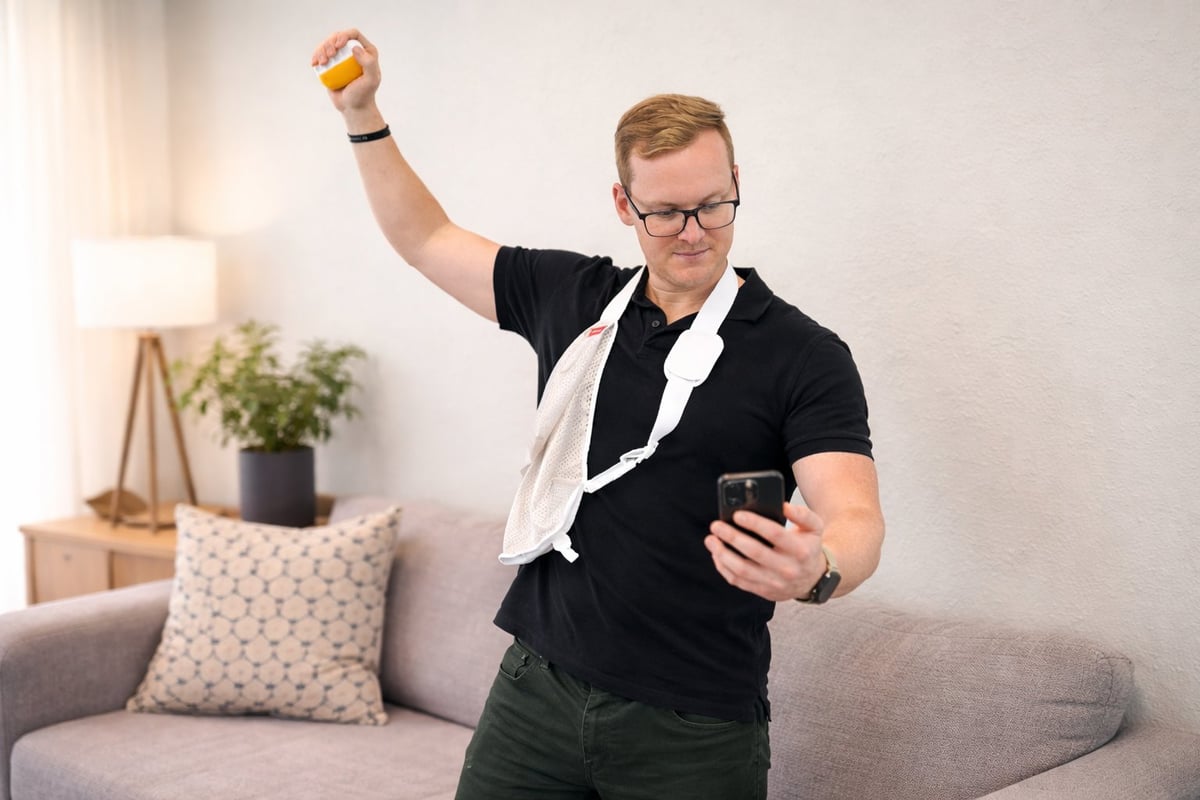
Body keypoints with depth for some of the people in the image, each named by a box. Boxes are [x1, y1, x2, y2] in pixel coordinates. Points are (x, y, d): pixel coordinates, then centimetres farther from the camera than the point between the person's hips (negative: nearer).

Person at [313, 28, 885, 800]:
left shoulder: (804, 356, -8)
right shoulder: (570, 296, 6)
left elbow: (857, 520, -18)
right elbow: (425, 237, 18)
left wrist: (817, 568, -39)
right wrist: (363, 115, 12)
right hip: (538, 688, 4)